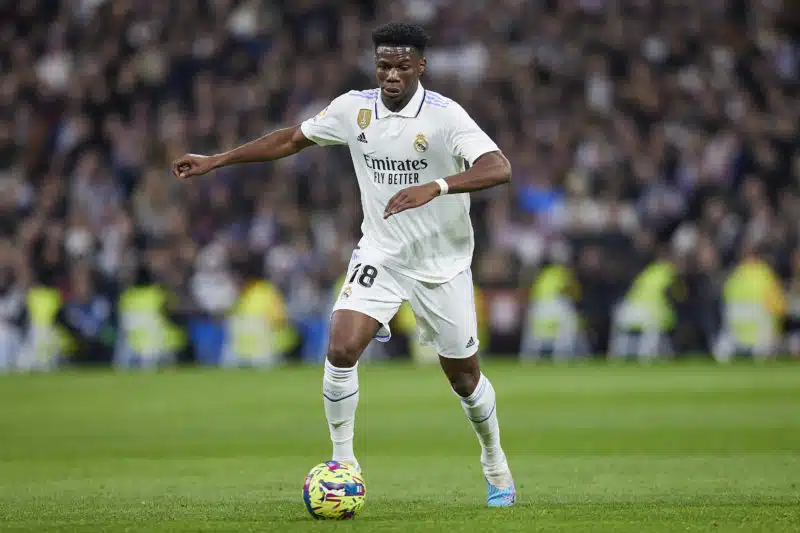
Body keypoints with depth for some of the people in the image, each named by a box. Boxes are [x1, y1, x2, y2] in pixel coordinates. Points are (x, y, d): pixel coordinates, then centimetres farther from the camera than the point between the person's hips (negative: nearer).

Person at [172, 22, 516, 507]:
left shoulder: (444, 116, -20)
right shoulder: (354, 108, -5)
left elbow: (499, 168, -32)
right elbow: (292, 139, 10)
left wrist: (436, 187, -46)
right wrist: (215, 161, 8)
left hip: (442, 263, -3)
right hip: (379, 253, 3)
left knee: (464, 375, 8)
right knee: (342, 347, -19)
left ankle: (496, 464, 34)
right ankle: (343, 462, -5)